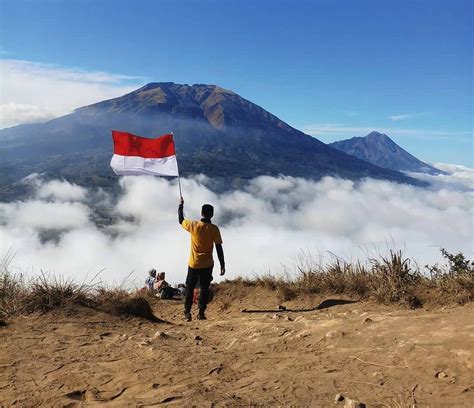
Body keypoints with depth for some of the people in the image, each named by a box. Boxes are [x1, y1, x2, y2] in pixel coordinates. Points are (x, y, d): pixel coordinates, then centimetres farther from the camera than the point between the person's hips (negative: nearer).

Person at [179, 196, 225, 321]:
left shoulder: (193, 225, -7)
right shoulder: (214, 229, -10)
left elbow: (181, 220, 14)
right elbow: (219, 248, -9)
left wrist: (181, 205, 25)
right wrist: (222, 265, -2)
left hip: (193, 264, 1)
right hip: (207, 264, -1)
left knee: (189, 287, 14)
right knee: (204, 288, 11)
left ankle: (187, 313, 11)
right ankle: (201, 312, 7)